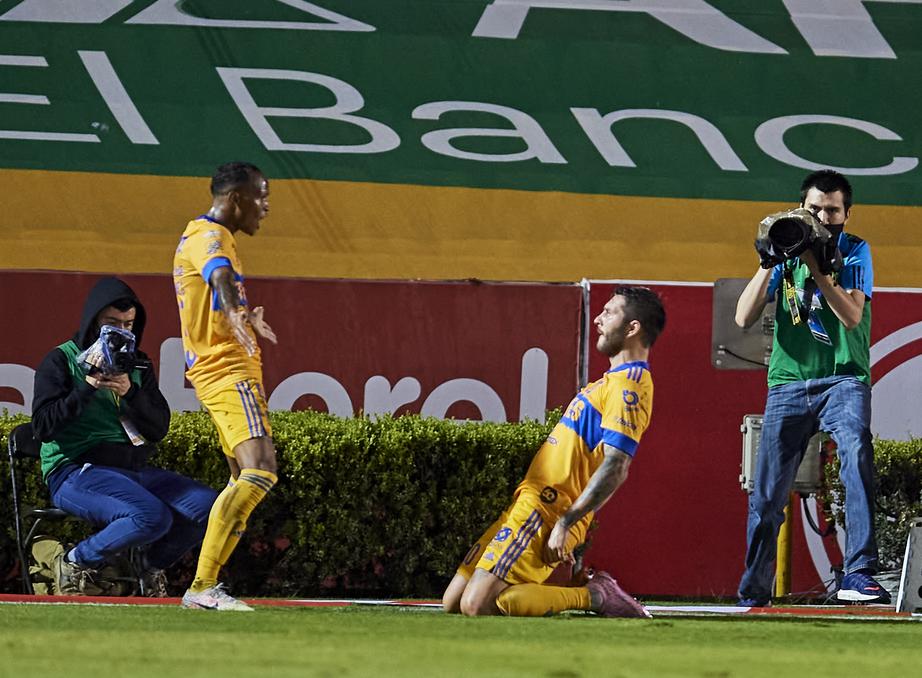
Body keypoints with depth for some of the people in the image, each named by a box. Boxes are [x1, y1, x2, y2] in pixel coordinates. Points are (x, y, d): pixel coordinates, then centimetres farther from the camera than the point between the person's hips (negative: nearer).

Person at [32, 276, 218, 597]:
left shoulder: (138, 366, 19)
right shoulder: (61, 361, 2)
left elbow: (160, 428, 8)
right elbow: (42, 426, -9)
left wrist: (130, 393, -9)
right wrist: (87, 389, -18)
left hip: (135, 470, 6)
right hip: (75, 471, -6)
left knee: (208, 505, -14)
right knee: (153, 516, -33)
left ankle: (152, 567, 9)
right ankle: (76, 563, -11)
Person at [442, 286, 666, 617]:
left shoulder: (628, 386, -13)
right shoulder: (617, 379, 20)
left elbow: (615, 468, -22)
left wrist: (565, 524, -25)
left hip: (543, 511, -10)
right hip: (528, 502, 10)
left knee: (476, 607, -22)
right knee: (452, 602, 7)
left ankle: (593, 596, -10)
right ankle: (578, 587, 8)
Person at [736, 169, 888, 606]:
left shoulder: (855, 252, 2)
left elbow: (852, 316, -12)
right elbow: (744, 317, 1)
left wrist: (816, 269, -20)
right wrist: (769, 265, -10)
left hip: (843, 378, -3)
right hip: (788, 385, 3)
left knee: (856, 450, -32)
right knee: (767, 496, 2)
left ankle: (859, 574, -38)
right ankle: (753, 595, 19)